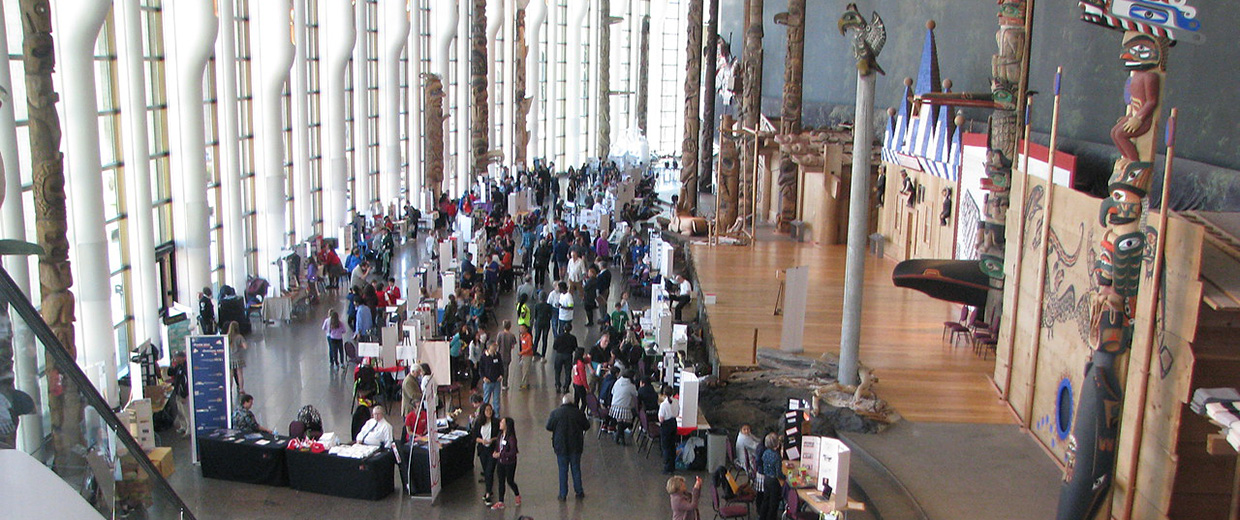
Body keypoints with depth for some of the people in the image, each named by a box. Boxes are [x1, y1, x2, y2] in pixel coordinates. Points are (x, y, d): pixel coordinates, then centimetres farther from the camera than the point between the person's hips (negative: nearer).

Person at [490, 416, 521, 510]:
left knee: (510, 481, 8)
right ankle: (500, 502, 15)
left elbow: (513, 452, -23)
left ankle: (518, 496, 35)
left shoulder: (511, 437, -21)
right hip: (500, 462, 7)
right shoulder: (500, 435, 2)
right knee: (501, 481, 9)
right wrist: (495, 452, -5)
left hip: (509, 463, -7)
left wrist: (500, 454, -23)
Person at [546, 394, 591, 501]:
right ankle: (579, 492, 22)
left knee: (563, 470, 10)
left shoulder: (555, 413, -12)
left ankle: (563, 494, 14)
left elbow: (548, 427, -2)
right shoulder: (579, 413, -10)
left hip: (561, 447, -1)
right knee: (576, 469, 14)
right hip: (575, 446, 1)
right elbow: (586, 426, 1)